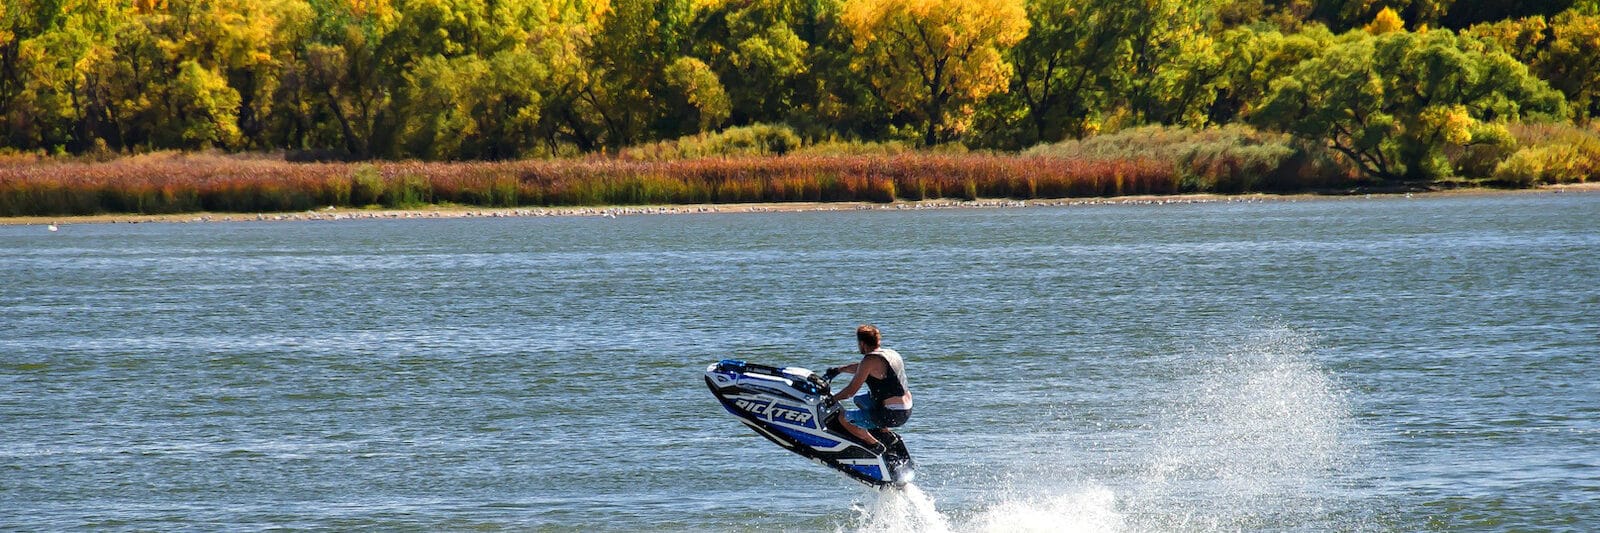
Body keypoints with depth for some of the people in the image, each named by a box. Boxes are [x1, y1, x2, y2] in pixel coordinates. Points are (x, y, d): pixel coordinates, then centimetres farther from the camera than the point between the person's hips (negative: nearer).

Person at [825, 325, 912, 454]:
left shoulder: (870, 360, -16)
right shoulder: (891, 354, 11)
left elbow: (851, 390, -14)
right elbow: (860, 368, 28)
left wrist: (832, 399, 1)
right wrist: (838, 370, 34)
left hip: (890, 415, -9)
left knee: (843, 418, -4)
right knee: (859, 400, 30)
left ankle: (874, 444, -3)